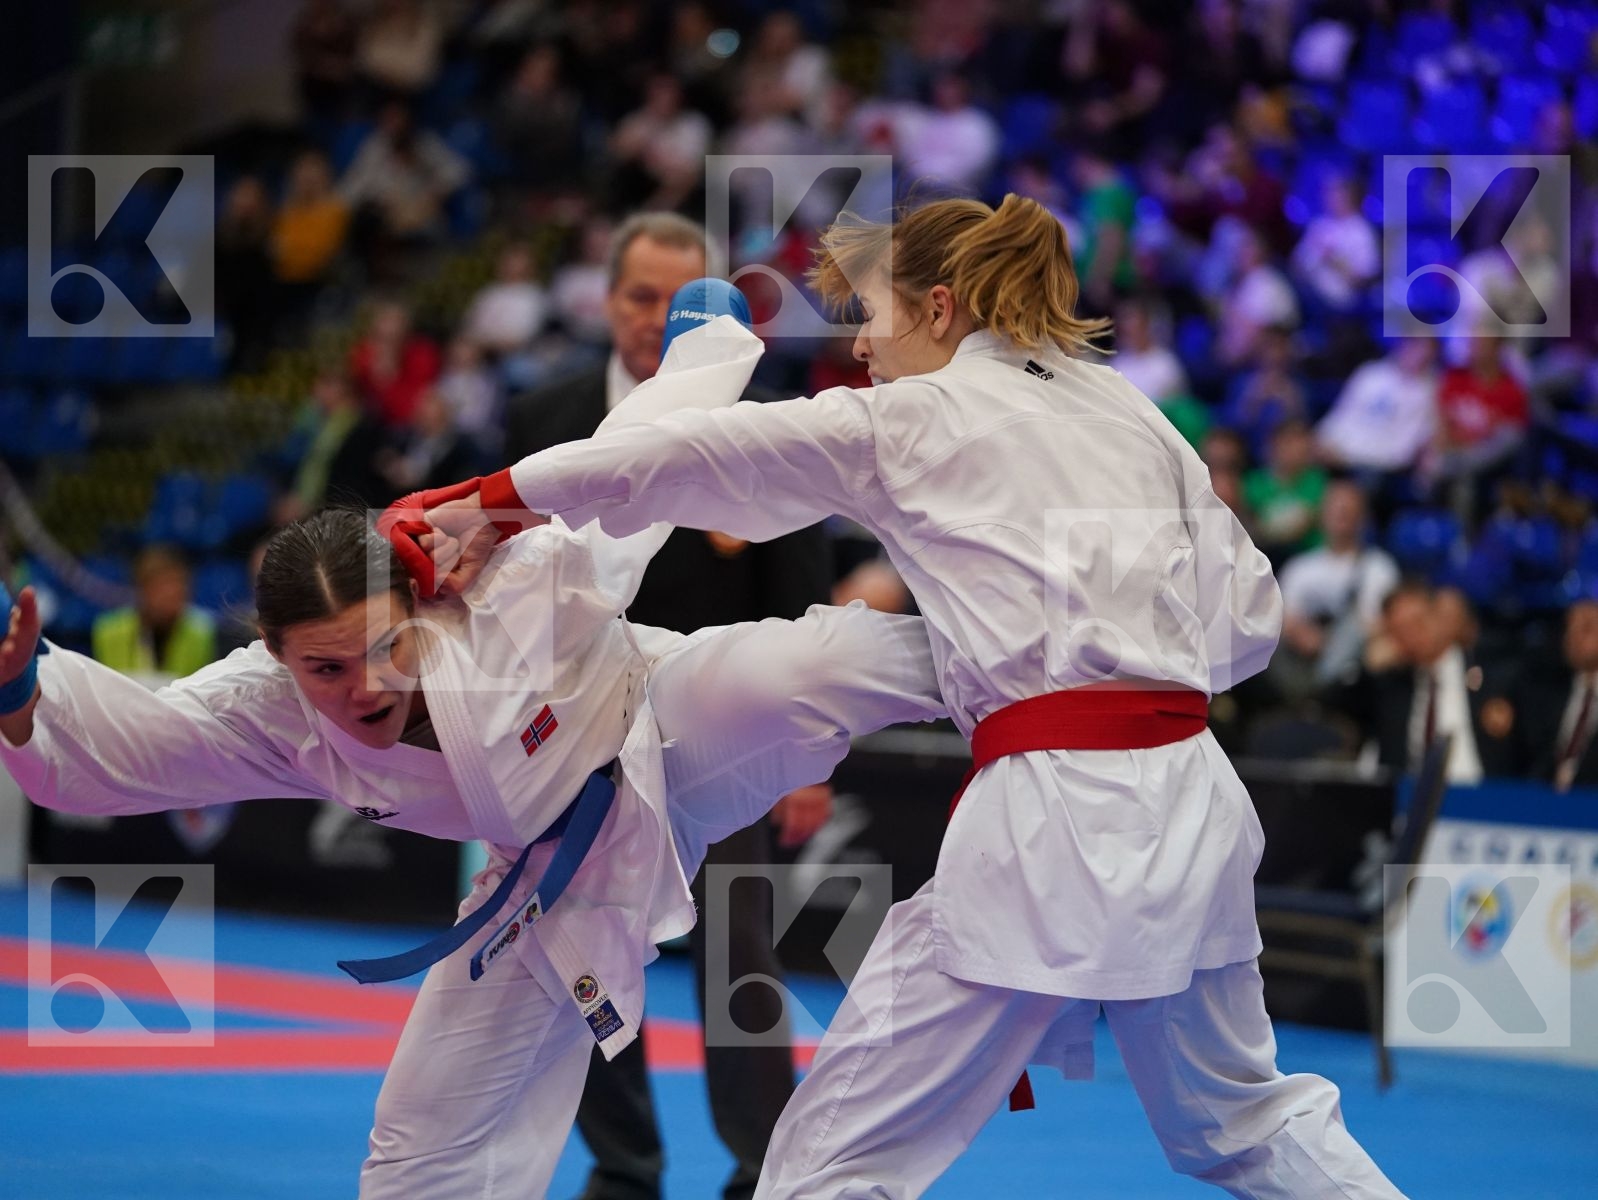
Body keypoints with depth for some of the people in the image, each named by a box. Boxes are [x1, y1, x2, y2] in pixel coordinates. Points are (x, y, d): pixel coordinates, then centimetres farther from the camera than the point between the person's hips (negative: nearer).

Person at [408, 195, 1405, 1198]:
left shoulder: (905, 421, 1)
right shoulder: (1129, 412, 17)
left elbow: (687, 456, 3)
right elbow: (1249, 617, 17)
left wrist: (497, 497, 11)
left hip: (1054, 812, -7)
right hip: (1193, 802, 7)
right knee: (1243, 1119, 26)